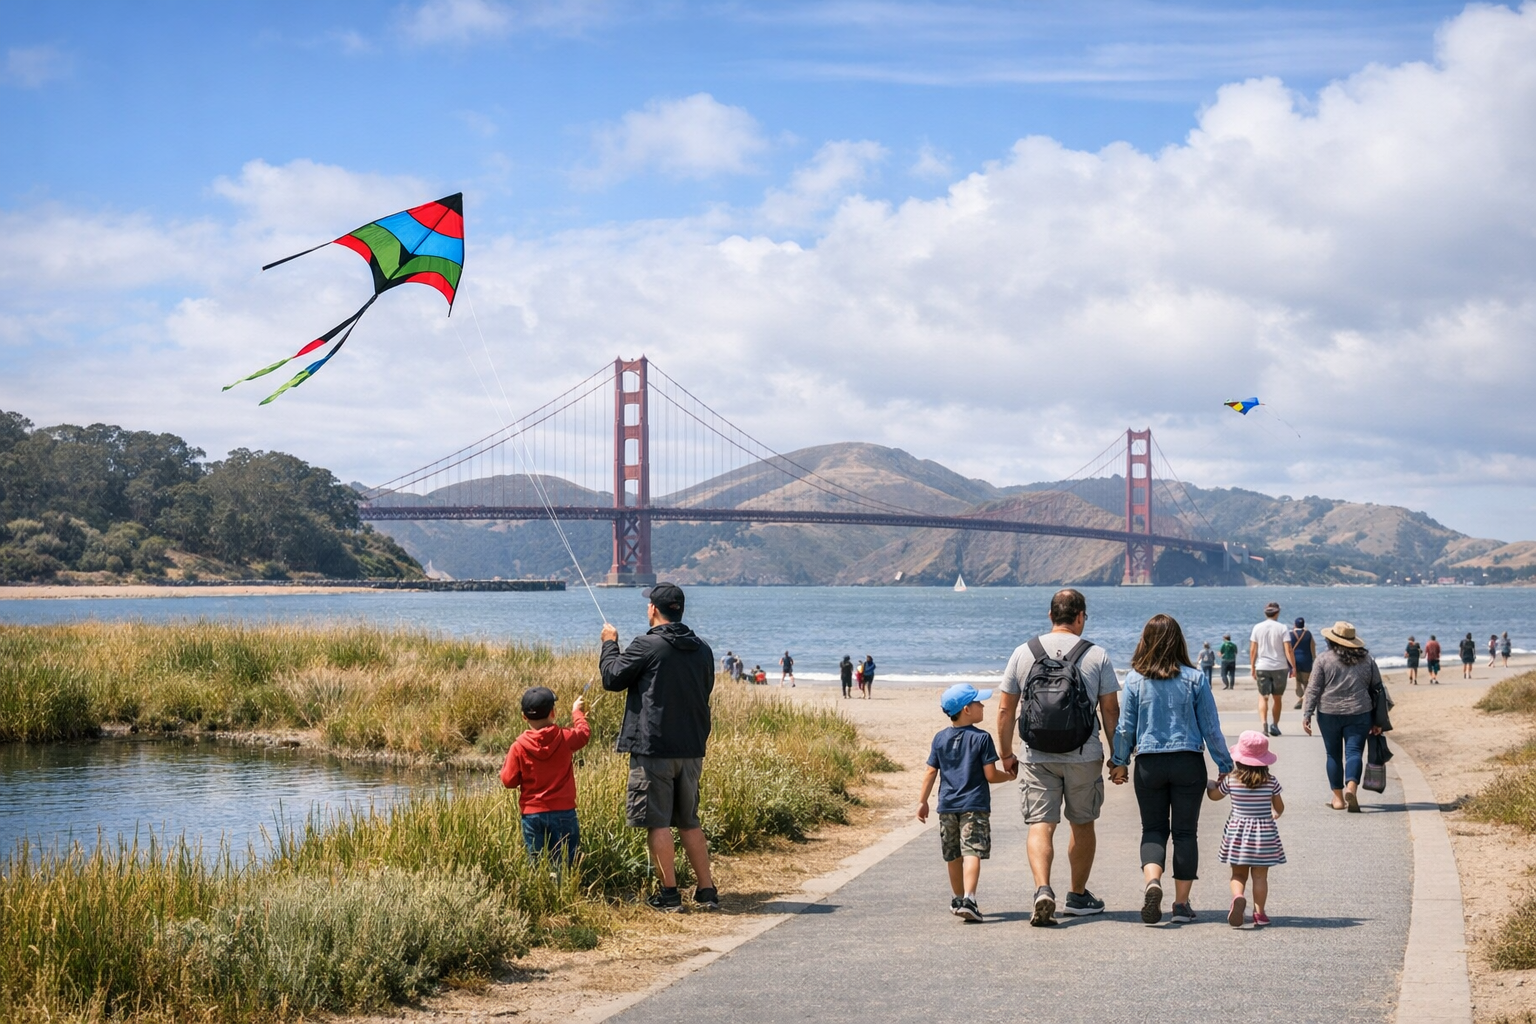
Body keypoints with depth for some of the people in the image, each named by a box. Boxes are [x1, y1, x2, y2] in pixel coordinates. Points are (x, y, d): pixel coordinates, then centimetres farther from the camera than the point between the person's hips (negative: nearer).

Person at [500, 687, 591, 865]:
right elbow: (584, 732, 16)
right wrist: (577, 712, 35)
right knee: (564, 863, 3)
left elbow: (509, 781, -4)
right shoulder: (565, 738, -6)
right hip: (563, 812, 0)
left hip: (532, 815, 0)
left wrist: (507, 760, 14)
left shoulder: (519, 746, -9)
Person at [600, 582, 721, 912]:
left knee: (658, 822, 0)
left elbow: (612, 678, -3)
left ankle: (669, 894, 1)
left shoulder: (646, 646, -12)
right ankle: (706, 891, 15)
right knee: (689, 822, 15)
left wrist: (610, 644, 12)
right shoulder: (702, 650, 8)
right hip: (692, 749, 6)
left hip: (653, 749, -6)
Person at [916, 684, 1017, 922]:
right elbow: (990, 775, -10)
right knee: (972, 852, -11)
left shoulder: (940, 739, 5)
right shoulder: (981, 738, -9)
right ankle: (968, 899, -25)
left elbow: (930, 772, 5)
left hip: (947, 806, 5)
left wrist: (923, 801, 11)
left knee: (954, 856, 16)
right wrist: (1010, 776, 9)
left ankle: (958, 900, 28)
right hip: (974, 806, -5)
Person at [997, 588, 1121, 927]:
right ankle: (1078, 896, 26)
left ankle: (1043, 890, -23)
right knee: (1082, 825, 15)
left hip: (1037, 757, 0)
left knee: (1040, 826, -1)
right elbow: (1110, 711, -1)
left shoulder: (1023, 653, 2)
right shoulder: (1096, 655, -2)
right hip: (1084, 757, 0)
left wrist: (1006, 754, 13)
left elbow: (1005, 709, 3)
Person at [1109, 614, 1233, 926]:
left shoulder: (1135, 679, -3)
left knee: (1153, 829, 12)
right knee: (1185, 831, 8)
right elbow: (1211, 728, 0)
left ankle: (1151, 881, -14)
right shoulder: (1194, 679, -4)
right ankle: (1182, 904, 9)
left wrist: (1120, 762, 16)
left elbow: (1125, 726, 2)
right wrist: (1225, 766, 9)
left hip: (1149, 763, 0)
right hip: (1188, 762, 0)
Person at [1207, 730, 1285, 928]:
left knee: (1238, 874, 7)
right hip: (1264, 834, 0)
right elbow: (1279, 808, 6)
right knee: (1260, 876, 6)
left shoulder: (1231, 781, -7)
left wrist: (1216, 783, 32)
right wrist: (1275, 814, 29)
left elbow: (1214, 795, 11)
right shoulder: (1271, 782, -6)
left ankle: (1238, 897, -21)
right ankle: (1259, 913, 4)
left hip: (1237, 833, 0)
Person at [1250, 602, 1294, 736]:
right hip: (1280, 667, -1)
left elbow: (1252, 650, 2)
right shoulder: (1281, 628, -4)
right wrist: (1293, 666, -2)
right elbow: (1288, 650, -9)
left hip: (1262, 667, 1)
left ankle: (1263, 723, -20)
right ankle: (1274, 725, 16)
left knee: (1263, 697, 2)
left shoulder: (1257, 628, 1)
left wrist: (1252, 667, 10)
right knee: (1277, 698, 14)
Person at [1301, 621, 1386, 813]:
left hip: (1329, 713, -1)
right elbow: (1377, 689, 9)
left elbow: (1314, 690, -5)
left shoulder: (1324, 659, -3)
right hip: (1359, 714, 1)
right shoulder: (1367, 659, 6)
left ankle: (1338, 798, 14)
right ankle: (1351, 788, -26)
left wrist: (1307, 715, -2)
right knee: (1354, 752, -1)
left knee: (1333, 754, 10)